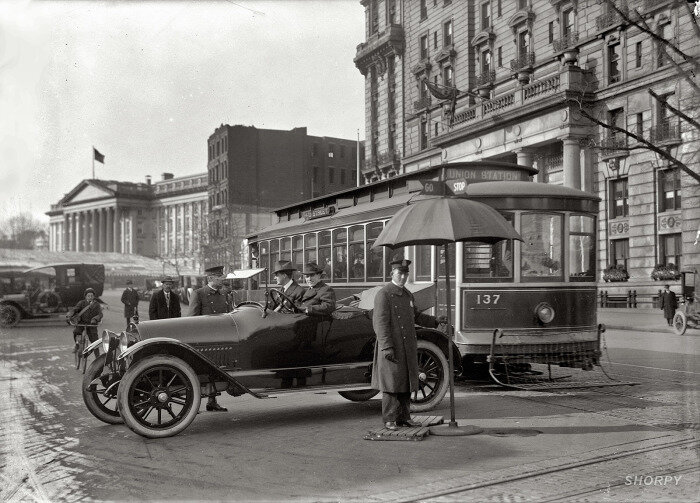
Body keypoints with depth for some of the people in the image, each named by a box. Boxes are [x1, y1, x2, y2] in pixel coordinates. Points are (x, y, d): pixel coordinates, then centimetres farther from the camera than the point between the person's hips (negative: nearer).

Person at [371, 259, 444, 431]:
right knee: (391, 384, -2)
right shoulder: (383, 294, -10)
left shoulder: (408, 295, 14)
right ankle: (389, 420, 5)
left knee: (406, 383, 11)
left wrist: (434, 320, 14)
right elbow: (381, 323, -16)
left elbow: (415, 316, 26)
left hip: (408, 348, 8)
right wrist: (387, 347, -21)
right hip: (391, 348, -8)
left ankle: (404, 417, 21)